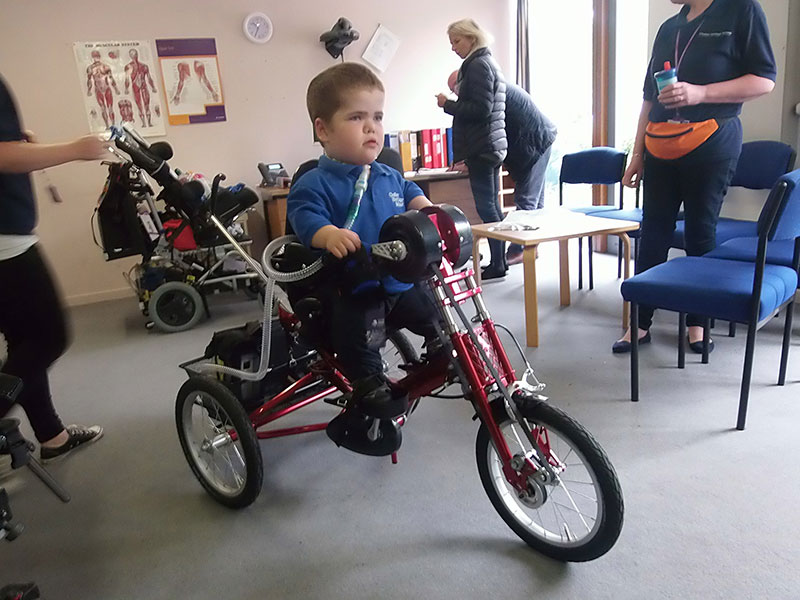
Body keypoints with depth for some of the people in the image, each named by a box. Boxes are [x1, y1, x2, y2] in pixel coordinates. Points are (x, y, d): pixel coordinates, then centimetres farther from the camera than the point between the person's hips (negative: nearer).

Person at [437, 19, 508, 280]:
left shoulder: (477, 65, -11)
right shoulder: (488, 63, 20)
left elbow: (481, 109, -19)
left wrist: (448, 104, -10)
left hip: (482, 147, -10)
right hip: (492, 146, 10)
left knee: (486, 207, -7)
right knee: (492, 206, 12)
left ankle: (497, 264, -2)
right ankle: (499, 261, 18)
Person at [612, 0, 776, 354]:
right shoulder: (668, 28, 17)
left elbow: (764, 80, -6)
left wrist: (700, 93, -19)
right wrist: (637, 155, 14)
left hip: (711, 144, -5)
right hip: (659, 149, 5)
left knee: (701, 232, 1)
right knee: (652, 233, 3)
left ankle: (697, 321, 14)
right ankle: (640, 322, 9)